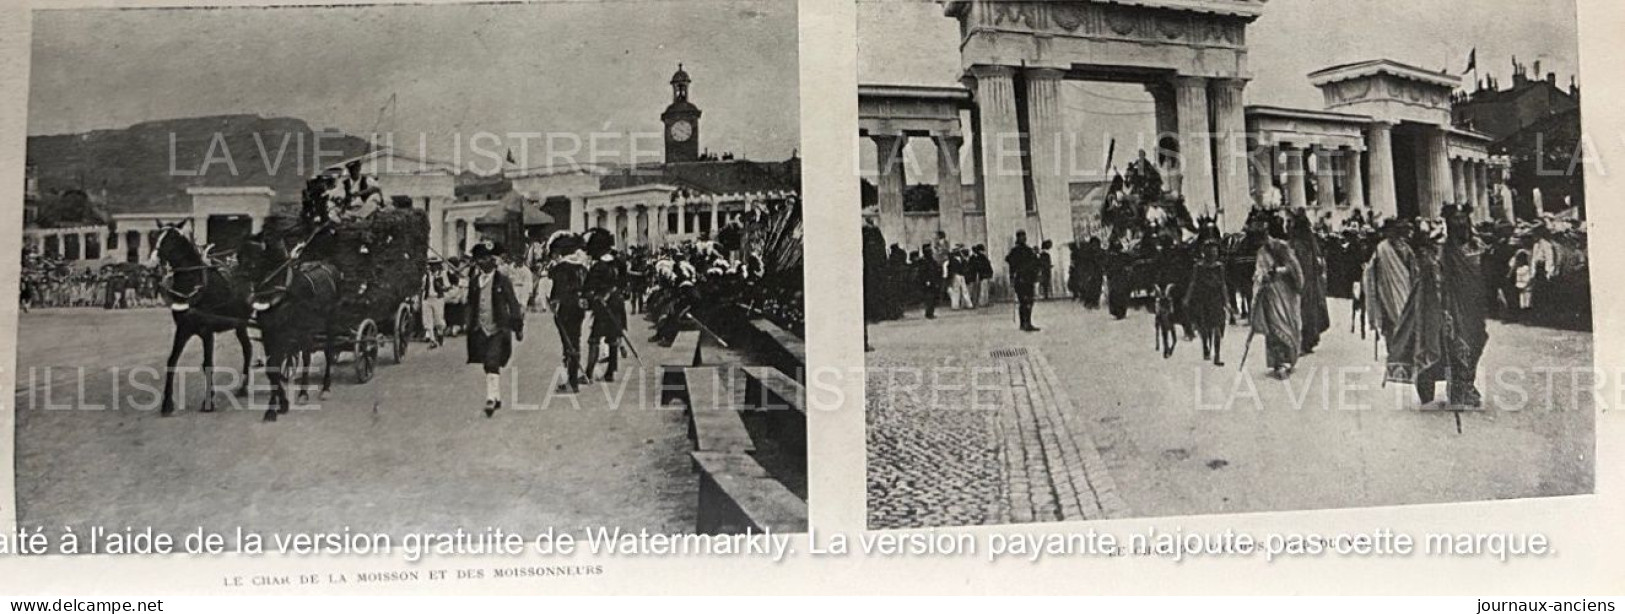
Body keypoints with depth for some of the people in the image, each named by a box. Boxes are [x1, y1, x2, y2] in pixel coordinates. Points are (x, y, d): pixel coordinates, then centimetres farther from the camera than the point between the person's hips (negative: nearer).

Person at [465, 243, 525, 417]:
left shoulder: (502, 280, -4)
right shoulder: (474, 281, 8)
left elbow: (513, 304, 1)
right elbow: (470, 305, 14)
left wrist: (518, 327, 3)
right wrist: (471, 327, 12)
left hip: (498, 329, -5)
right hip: (480, 329, 5)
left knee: (492, 364, -16)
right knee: (488, 366, 11)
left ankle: (491, 399, -18)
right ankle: (497, 398, 24)